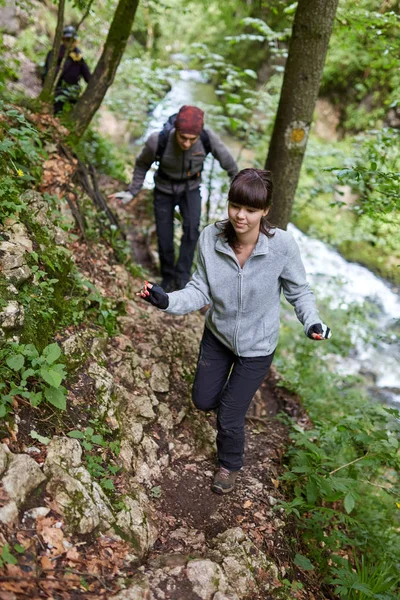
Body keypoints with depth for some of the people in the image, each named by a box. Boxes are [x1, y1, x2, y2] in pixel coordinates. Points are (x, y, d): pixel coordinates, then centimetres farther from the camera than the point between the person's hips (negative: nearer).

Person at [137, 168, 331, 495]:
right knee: (203, 400, 21)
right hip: (217, 333, 3)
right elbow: (201, 291, -14)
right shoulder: (211, 238, -21)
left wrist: (312, 321, -30)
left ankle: (230, 464, 41)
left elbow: (299, 290, -12)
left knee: (230, 417, 6)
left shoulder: (282, 244, -28)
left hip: (257, 345, -3)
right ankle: (232, 393, 60)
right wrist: (167, 300, -31)